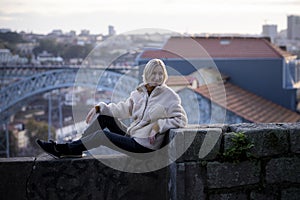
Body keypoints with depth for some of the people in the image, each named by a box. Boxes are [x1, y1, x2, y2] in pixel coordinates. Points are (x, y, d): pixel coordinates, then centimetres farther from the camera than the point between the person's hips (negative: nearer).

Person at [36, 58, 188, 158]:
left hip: (145, 145, -7)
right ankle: (75, 148, 2)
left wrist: (159, 125, -19)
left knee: (102, 135, -15)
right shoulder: (140, 92, 10)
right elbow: (124, 108, 12)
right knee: (103, 117, 2)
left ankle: (65, 150, -3)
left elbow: (181, 120, -10)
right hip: (132, 135, 7)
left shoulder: (170, 96, -9)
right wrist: (99, 107, 2)